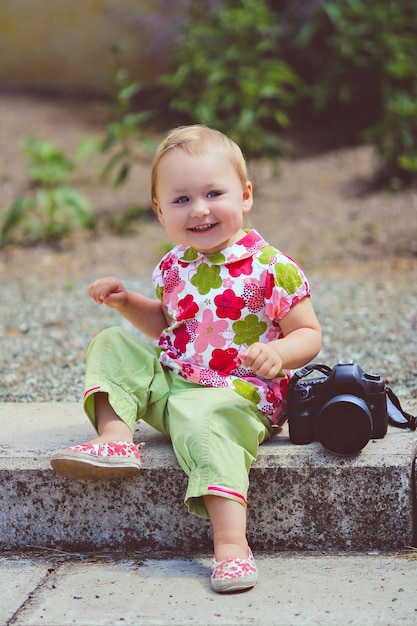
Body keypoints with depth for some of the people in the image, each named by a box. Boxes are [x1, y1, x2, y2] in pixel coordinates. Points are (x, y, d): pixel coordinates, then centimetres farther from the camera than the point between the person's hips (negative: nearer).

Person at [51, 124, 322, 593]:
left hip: (235, 393, -7)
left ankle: (231, 542, -42)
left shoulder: (271, 269, -13)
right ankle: (115, 437, -12)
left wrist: (276, 353, -31)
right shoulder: (174, 267, 6)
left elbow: (308, 334, -10)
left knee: (202, 420, -36)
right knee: (115, 345, 5)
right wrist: (127, 302, 8)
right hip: (169, 381, 7)